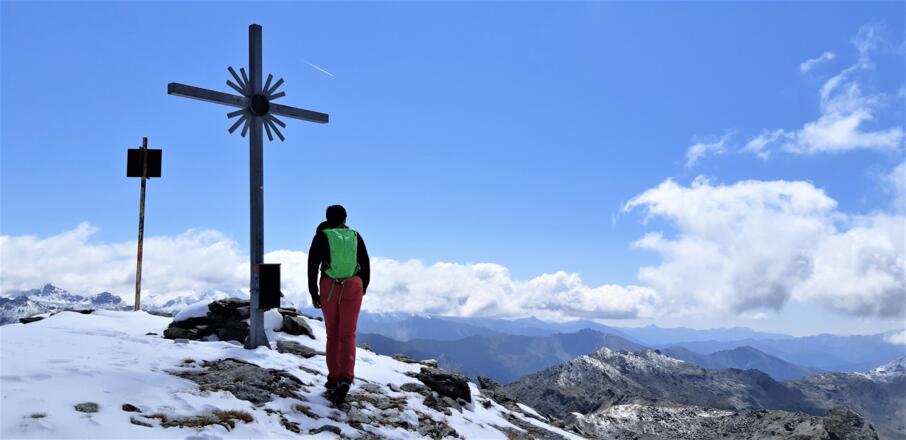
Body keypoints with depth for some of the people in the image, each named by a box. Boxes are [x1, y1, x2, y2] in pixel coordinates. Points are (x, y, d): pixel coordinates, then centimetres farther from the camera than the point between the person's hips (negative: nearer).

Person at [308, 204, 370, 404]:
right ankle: (346, 377, -20)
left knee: (332, 335, 12)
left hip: (329, 288, 0)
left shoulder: (321, 236, 1)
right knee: (348, 336, 0)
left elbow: (312, 266, -1)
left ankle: (333, 380, 14)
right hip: (353, 287, 0)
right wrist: (362, 289, 17)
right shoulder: (355, 236, 6)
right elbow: (365, 265, 7)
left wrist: (314, 293, 6)